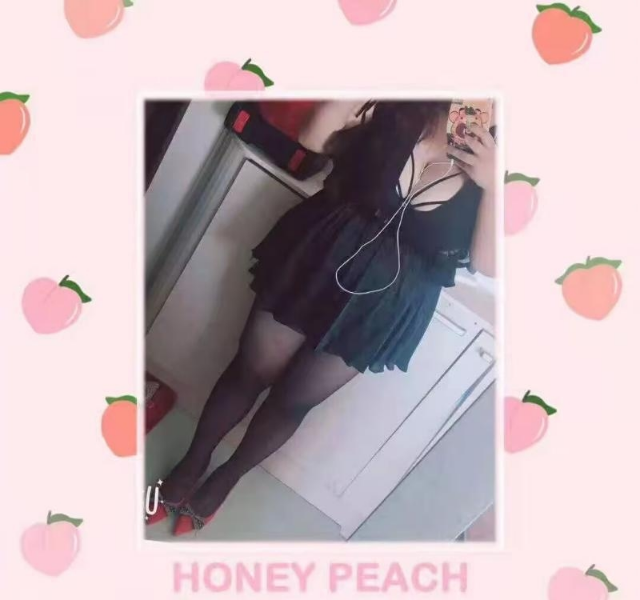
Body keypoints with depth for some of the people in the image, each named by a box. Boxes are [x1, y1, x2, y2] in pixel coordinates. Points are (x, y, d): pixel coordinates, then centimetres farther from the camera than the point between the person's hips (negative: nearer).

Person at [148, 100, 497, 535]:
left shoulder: (498, 163, -10)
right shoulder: (401, 111, -8)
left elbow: (486, 263, -14)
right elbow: (314, 138, -6)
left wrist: (494, 185, -26)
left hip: (382, 305, -1)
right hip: (318, 256, 1)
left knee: (293, 401, 14)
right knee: (251, 372, 14)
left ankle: (227, 477, 43)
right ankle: (193, 463, 41)